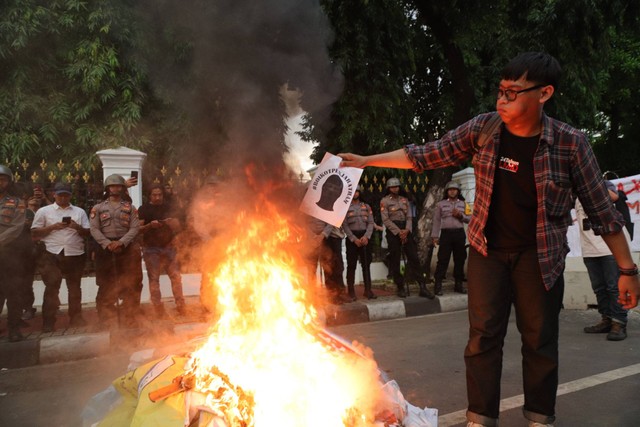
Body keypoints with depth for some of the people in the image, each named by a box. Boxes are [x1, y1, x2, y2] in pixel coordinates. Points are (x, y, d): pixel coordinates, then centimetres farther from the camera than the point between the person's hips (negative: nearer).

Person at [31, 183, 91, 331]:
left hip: (75, 255, 2)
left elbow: (88, 233, 9)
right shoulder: (44, 211, 6)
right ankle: (48, 322, 4)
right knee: (51, 288, -2)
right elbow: (34, 233, 2)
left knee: (74, 287, 10)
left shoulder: (79, 212, 12)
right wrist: (53, 227, -11)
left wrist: (77, 227, -11)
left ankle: (76, 318, 20)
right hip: (52, 255, -2)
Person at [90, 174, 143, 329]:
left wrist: (121, 242, -15)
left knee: (130, 285, 1)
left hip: (128, 248, 0)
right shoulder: (98, 208, 10)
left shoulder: (130, 207, 11)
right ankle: (107, 319, 9)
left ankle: (129, 318, 9)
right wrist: (107, 243, -16)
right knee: (106, 286, 2)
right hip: (106, 249, 0)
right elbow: (94, 229, -1)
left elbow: (135, 227, -1)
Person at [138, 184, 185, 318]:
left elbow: (177, 227, 9)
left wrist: (172, 223, -14)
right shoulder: (144, 209, 0)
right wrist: (149, 225, -25)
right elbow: (138, 229, -6)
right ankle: (159, 310, 2)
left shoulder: (168, 208, 11)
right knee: (154, 279, -3)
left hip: (168, 247, 3)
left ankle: (180, 306, 10)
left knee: (176, 276, 1)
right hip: (151, 249, -3)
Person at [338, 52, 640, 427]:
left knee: (540, 340, 9)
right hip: (487, 251, 2)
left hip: (540, 256, -1)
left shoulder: (571, 143, -14)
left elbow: (602, 211, -7)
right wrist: (367, 161, -5)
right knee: (484, 337, 4)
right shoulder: (483, 128, -8)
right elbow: (426, 155, -1)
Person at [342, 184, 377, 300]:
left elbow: (371, 223, 4)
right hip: (352, 238, -3)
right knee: (351, 265, -2)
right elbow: (344, 225, -5)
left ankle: (368, 289, 12)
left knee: (366, 264, 6)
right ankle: (351, 291, 3)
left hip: (365, 237, 3)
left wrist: (366, 236, -12)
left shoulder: (366, 206, 11)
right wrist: (354, 239, -13)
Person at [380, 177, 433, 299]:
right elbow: (385, 220, -9)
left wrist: (406, 230, -12)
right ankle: (400, 288, 9)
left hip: (406, 230, 4)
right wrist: (398, 231, -15)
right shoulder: (384, 201, 0)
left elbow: (409, 217, 7)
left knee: (414, 258, -3)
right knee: (395, 261, 0)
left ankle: (423, 287, -3)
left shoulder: (404, 200, 14)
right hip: (393, 231, -4)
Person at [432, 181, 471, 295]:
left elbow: (469, 219, 10)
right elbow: (436, 221, 4)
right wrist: (435, 236, -2)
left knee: (459, 259, 6)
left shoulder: (463, 204, 14)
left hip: (459, 234, 3)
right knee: (443, 259, -6)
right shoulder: (441, 204, 8)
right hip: (446, 233, -3)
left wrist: (460, 215, -8)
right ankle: (438, 285, -4)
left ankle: (458, 284, 16)